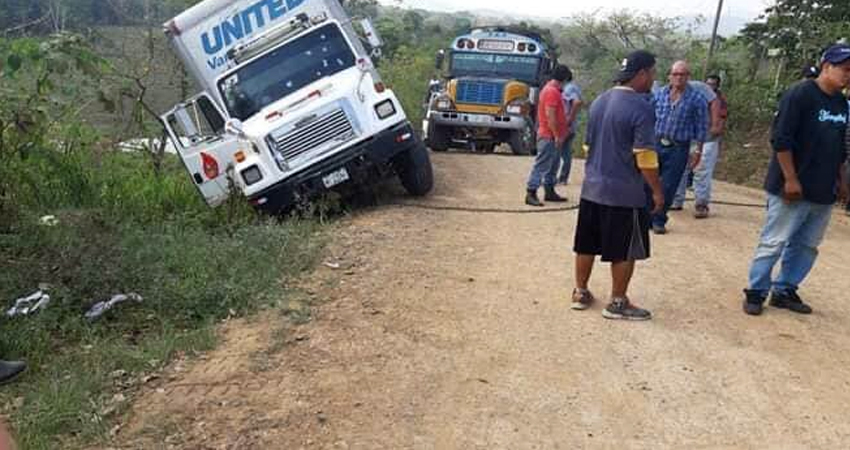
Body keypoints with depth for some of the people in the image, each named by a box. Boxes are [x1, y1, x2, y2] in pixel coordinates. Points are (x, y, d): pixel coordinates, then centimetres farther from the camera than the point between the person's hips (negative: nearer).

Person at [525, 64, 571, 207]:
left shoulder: (553, 89, 17)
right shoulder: (552, 91, -16)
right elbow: (550, 116, -22)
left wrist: (563, 130, 22)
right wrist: (556, 135, -20)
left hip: (553, 136, 11)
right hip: (549, 136, -11)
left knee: (552, 166, 15)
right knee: (541, 165, -9)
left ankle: (550, 192, 22)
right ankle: (531, 193, -8)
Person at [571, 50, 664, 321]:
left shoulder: (599, 102, 9)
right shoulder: (641, 106, -16)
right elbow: (645, 157, -18)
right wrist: (657, 191, -8)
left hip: (592, 188, 8)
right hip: (625, 193, -7)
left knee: (587, 245, 15)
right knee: (624, 251, 5)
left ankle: (580, 293, 26)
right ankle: (617, 303, 14)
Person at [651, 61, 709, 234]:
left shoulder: (697, 99, -3)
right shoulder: (659, 94, 3)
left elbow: (701, 128, 0)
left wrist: (698, 151, -3)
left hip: (678, 149, -2)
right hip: (656, 144, 2)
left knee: (668, 188, 5)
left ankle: (658, 221, 19)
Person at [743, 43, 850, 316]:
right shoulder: (800, 94, -11)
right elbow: (781, 140, -16)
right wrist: (790, 179, -18)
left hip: (823, 192, 8)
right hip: (792, 189, -8)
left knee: (806, 245, 12)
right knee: (774, 243, -2)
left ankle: (785, 290, 23)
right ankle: (756, 292, 10)